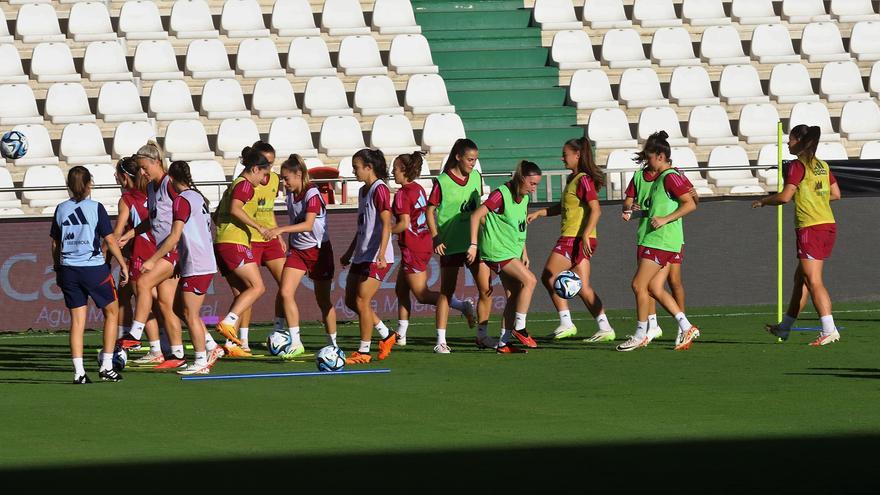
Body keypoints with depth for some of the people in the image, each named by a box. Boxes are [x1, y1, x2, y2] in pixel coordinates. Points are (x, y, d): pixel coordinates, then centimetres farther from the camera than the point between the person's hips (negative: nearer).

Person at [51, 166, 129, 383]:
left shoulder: (61, 209, 4)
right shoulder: (96, 208, -7)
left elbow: (55, 244, 9)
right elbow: (110, 240, -7)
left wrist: (58, 270, 19)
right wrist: (123, 265, 2)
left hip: (69, 269, 4)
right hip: (95, 268, -4)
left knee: (77, 319, 7)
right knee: (112, 312, 13)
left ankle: (79, 371, 1)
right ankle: (106, 366, 8)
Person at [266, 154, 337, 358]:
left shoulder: (312, 194, -18)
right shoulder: (291, 195, 5)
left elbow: (308, 225, -30)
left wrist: (281, 230, -37)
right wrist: (289, 245, 20)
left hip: (318, 249, -7)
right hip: (297, 250, 7)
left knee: (323, 301, 4)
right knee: (285, 292, -11)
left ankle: (333, 345, 18)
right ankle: (295, 343, -9)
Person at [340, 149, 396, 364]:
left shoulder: (380, 190, -13)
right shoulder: (363, 191, 16)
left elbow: (386, 224, -21)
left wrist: (381, 253, -30)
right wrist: (349, 252, 28)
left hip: (376, 257, -10)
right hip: (361, 256, 10)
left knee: (361, 301, -8)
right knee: (351, 300, 10)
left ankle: (363, 352, -1)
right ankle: (386, 335, 20)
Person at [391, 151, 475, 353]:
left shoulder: (402, 194, -15)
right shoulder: (419, 189, 10)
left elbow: (404, 224, -21)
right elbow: (427, 216, 13)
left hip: (412, 248, -9)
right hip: (424, 244, 9)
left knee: (422, 295, -3)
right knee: (401, 289, 18)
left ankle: (462, 306, -19)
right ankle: (401, 335, 22)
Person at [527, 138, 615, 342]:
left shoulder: (583, 180, -13)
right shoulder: (572, 179, 17)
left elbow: (595, 210, -21)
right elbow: (564, 207, 29)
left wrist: (585, 235, -28)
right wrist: (538, 213, 24)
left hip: (576, 239, -9)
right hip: (571, 239, 9)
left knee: (549, 277, -2)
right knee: (583, 287, 6)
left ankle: (566, 323, -2)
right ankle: (605, 328, 1)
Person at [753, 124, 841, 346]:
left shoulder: (798, 166, -9)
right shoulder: (822, 166, 14)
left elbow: (785, 196, -14)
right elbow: (836, 194, 18)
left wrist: (763, 201, 2)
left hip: (810, 228, -9)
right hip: (829, 226, 9)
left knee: (813, 281, -10)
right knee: (801, 278, 17)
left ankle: (829, 330, -19)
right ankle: (785, 327, 25)